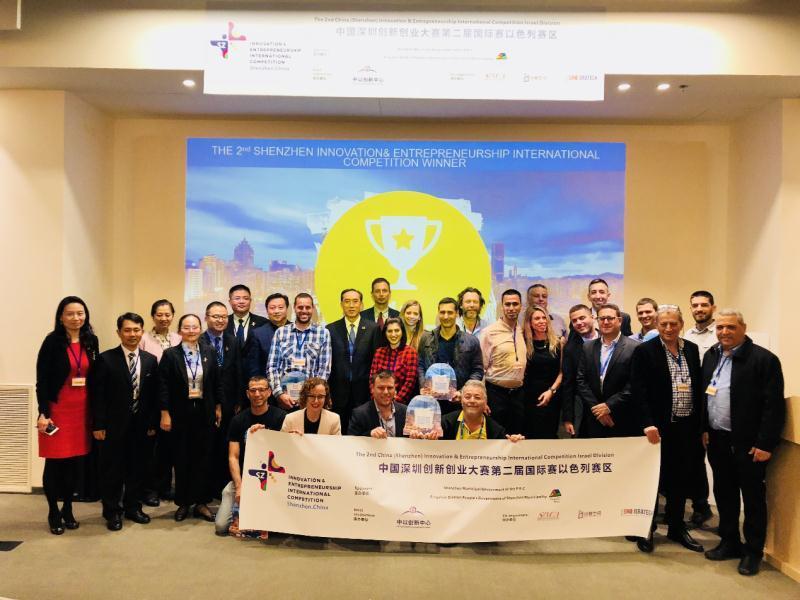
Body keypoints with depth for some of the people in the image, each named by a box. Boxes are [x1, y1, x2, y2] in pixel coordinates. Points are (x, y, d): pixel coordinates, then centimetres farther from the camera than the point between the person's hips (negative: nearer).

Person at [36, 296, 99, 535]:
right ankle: (53, 513, 18)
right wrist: (43, 413, -15)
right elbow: (42, 379, -9)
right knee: (54, 462, 3)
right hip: (57, 408, -4)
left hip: (82, 409, 4)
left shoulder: (91, 341, 6)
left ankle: (68, 509, 24)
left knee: (75, 461, 9)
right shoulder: (52, 341, -8)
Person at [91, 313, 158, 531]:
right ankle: (112, 512, 20)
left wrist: (152, 423, 3)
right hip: (114, 425, -3)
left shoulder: (150, 360, 5)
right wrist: (98, 425, -9)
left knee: (137, 468, 12)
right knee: (112, 469, 6)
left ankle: (132, 507, 27)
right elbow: (97, 394, -6)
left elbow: (154, 394, 7)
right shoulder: (106, 359, -5)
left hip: (141, 425, 3)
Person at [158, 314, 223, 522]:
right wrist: (165, 413, -8)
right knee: (182, 458, 7)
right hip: (180, 412, -2)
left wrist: (218, 407, 6)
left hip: (204, 412, 2)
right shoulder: (170, 354, -4)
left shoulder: (209, 353, 3)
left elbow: (217, 382, 7)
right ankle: (183, 503, 19)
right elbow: (163, 386, -6)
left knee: (202, 457, 6)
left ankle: (201, 502, 16)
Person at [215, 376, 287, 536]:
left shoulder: (280, 417, -2)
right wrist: (239, 487, -11)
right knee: (221, 526, -11)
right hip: (242, 477, 2)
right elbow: (233, 457, 2)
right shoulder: (238, 420, 6)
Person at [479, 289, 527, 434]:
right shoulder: (489, 332, -9)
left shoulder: (523, 331, 4)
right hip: (496, 393, -4)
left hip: (519, 393, 4)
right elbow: (481, 367, -9)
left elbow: (526, 363, 13)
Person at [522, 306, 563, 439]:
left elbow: (562, 371, 1)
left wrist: (551, 390, -8)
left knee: (549, 434, 5)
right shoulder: (525, 343, 0)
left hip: (552, 397, 0)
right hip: (530, 396, 0)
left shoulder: (558, 342, 1)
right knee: (531, 434, 4)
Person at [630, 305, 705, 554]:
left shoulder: (692, 349, 8)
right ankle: (647, 529, 21)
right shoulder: (644, 351, -8)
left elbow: (699, 388, 10)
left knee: (681, 479, 14)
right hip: (657, 427, -5)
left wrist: (699, 424, 7)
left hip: (687, 427, 5)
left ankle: (676, 528, 29)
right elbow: (638, 391, -12)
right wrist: (648, 424, -18)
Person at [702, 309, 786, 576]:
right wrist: (704, 429, 9)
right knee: (724, 494, 15)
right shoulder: (711, 355, 7)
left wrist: (765, 444, -16)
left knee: (753, 497, 7)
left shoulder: (764, 359, -12)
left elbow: (774, 405, -15)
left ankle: (753, 552, 21)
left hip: (748, 443, -6)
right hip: (717, 440, 6)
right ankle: (729, 543, 30)